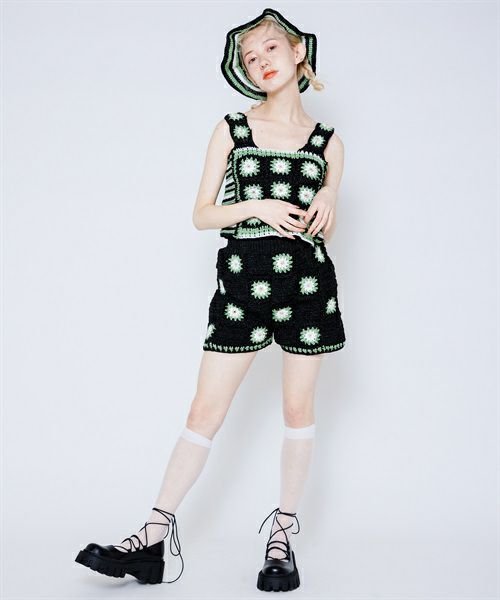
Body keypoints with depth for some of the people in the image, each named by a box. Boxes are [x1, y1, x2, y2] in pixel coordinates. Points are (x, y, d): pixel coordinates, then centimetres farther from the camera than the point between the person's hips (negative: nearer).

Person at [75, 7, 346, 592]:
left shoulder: (327, 143, 9)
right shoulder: (230, 130, 7)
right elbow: (202, 215, 3)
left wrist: (327, 199, -6)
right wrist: (257, 207, -12)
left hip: (307, 279, 1)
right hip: (242, 277, 0)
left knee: (298, 408, 5)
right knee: (205, 409, -1)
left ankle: (282, 536, 17)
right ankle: (154, 540, 3)